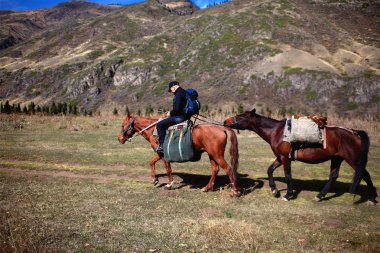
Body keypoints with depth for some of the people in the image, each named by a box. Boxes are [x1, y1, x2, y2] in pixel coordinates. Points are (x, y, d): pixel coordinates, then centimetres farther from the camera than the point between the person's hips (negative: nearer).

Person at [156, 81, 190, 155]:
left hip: (180, 117, -11)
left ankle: (162, 146, -13)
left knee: (160, 125, -12)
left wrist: (170, 113, -4)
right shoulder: (184, 93, 17)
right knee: (165, 124, 28)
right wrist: (171, 113, 17)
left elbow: (177, 109, -23)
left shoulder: (178, 94, -15)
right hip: (186, 116, 11)